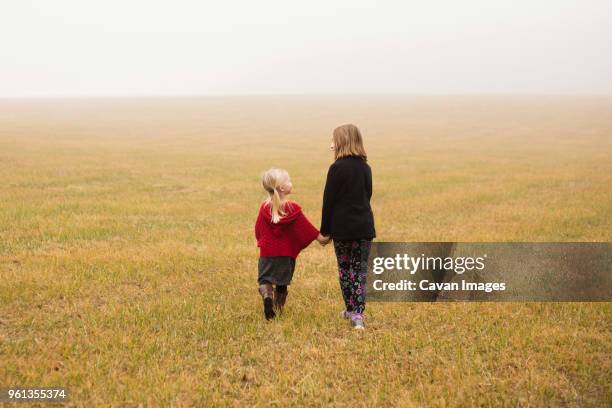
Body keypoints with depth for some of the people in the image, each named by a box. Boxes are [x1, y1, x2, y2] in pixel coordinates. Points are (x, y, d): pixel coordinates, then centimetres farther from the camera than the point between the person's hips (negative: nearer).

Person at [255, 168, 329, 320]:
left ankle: (267, 296, -26)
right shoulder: (293, 208, -9)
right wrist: (319, 237, 8)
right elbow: (305, 227, -4)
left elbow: (258, 229, 7)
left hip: (267, 252, 0)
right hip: (287, 253, 0)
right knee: (282, 282, 15)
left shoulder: (264, 207, -4)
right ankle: (278, 308, 20)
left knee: (265, 278, 4)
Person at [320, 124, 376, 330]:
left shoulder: (337, 168, -10)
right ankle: (357, 313, -4)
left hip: (342, 227, -4)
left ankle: (351, 309, 20)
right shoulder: (365, 168, 6)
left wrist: (324, 230, 0)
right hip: (364, 226, 4)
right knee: (360, 270, 4)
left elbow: (329, 201, -8)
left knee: (345, 269, 11)